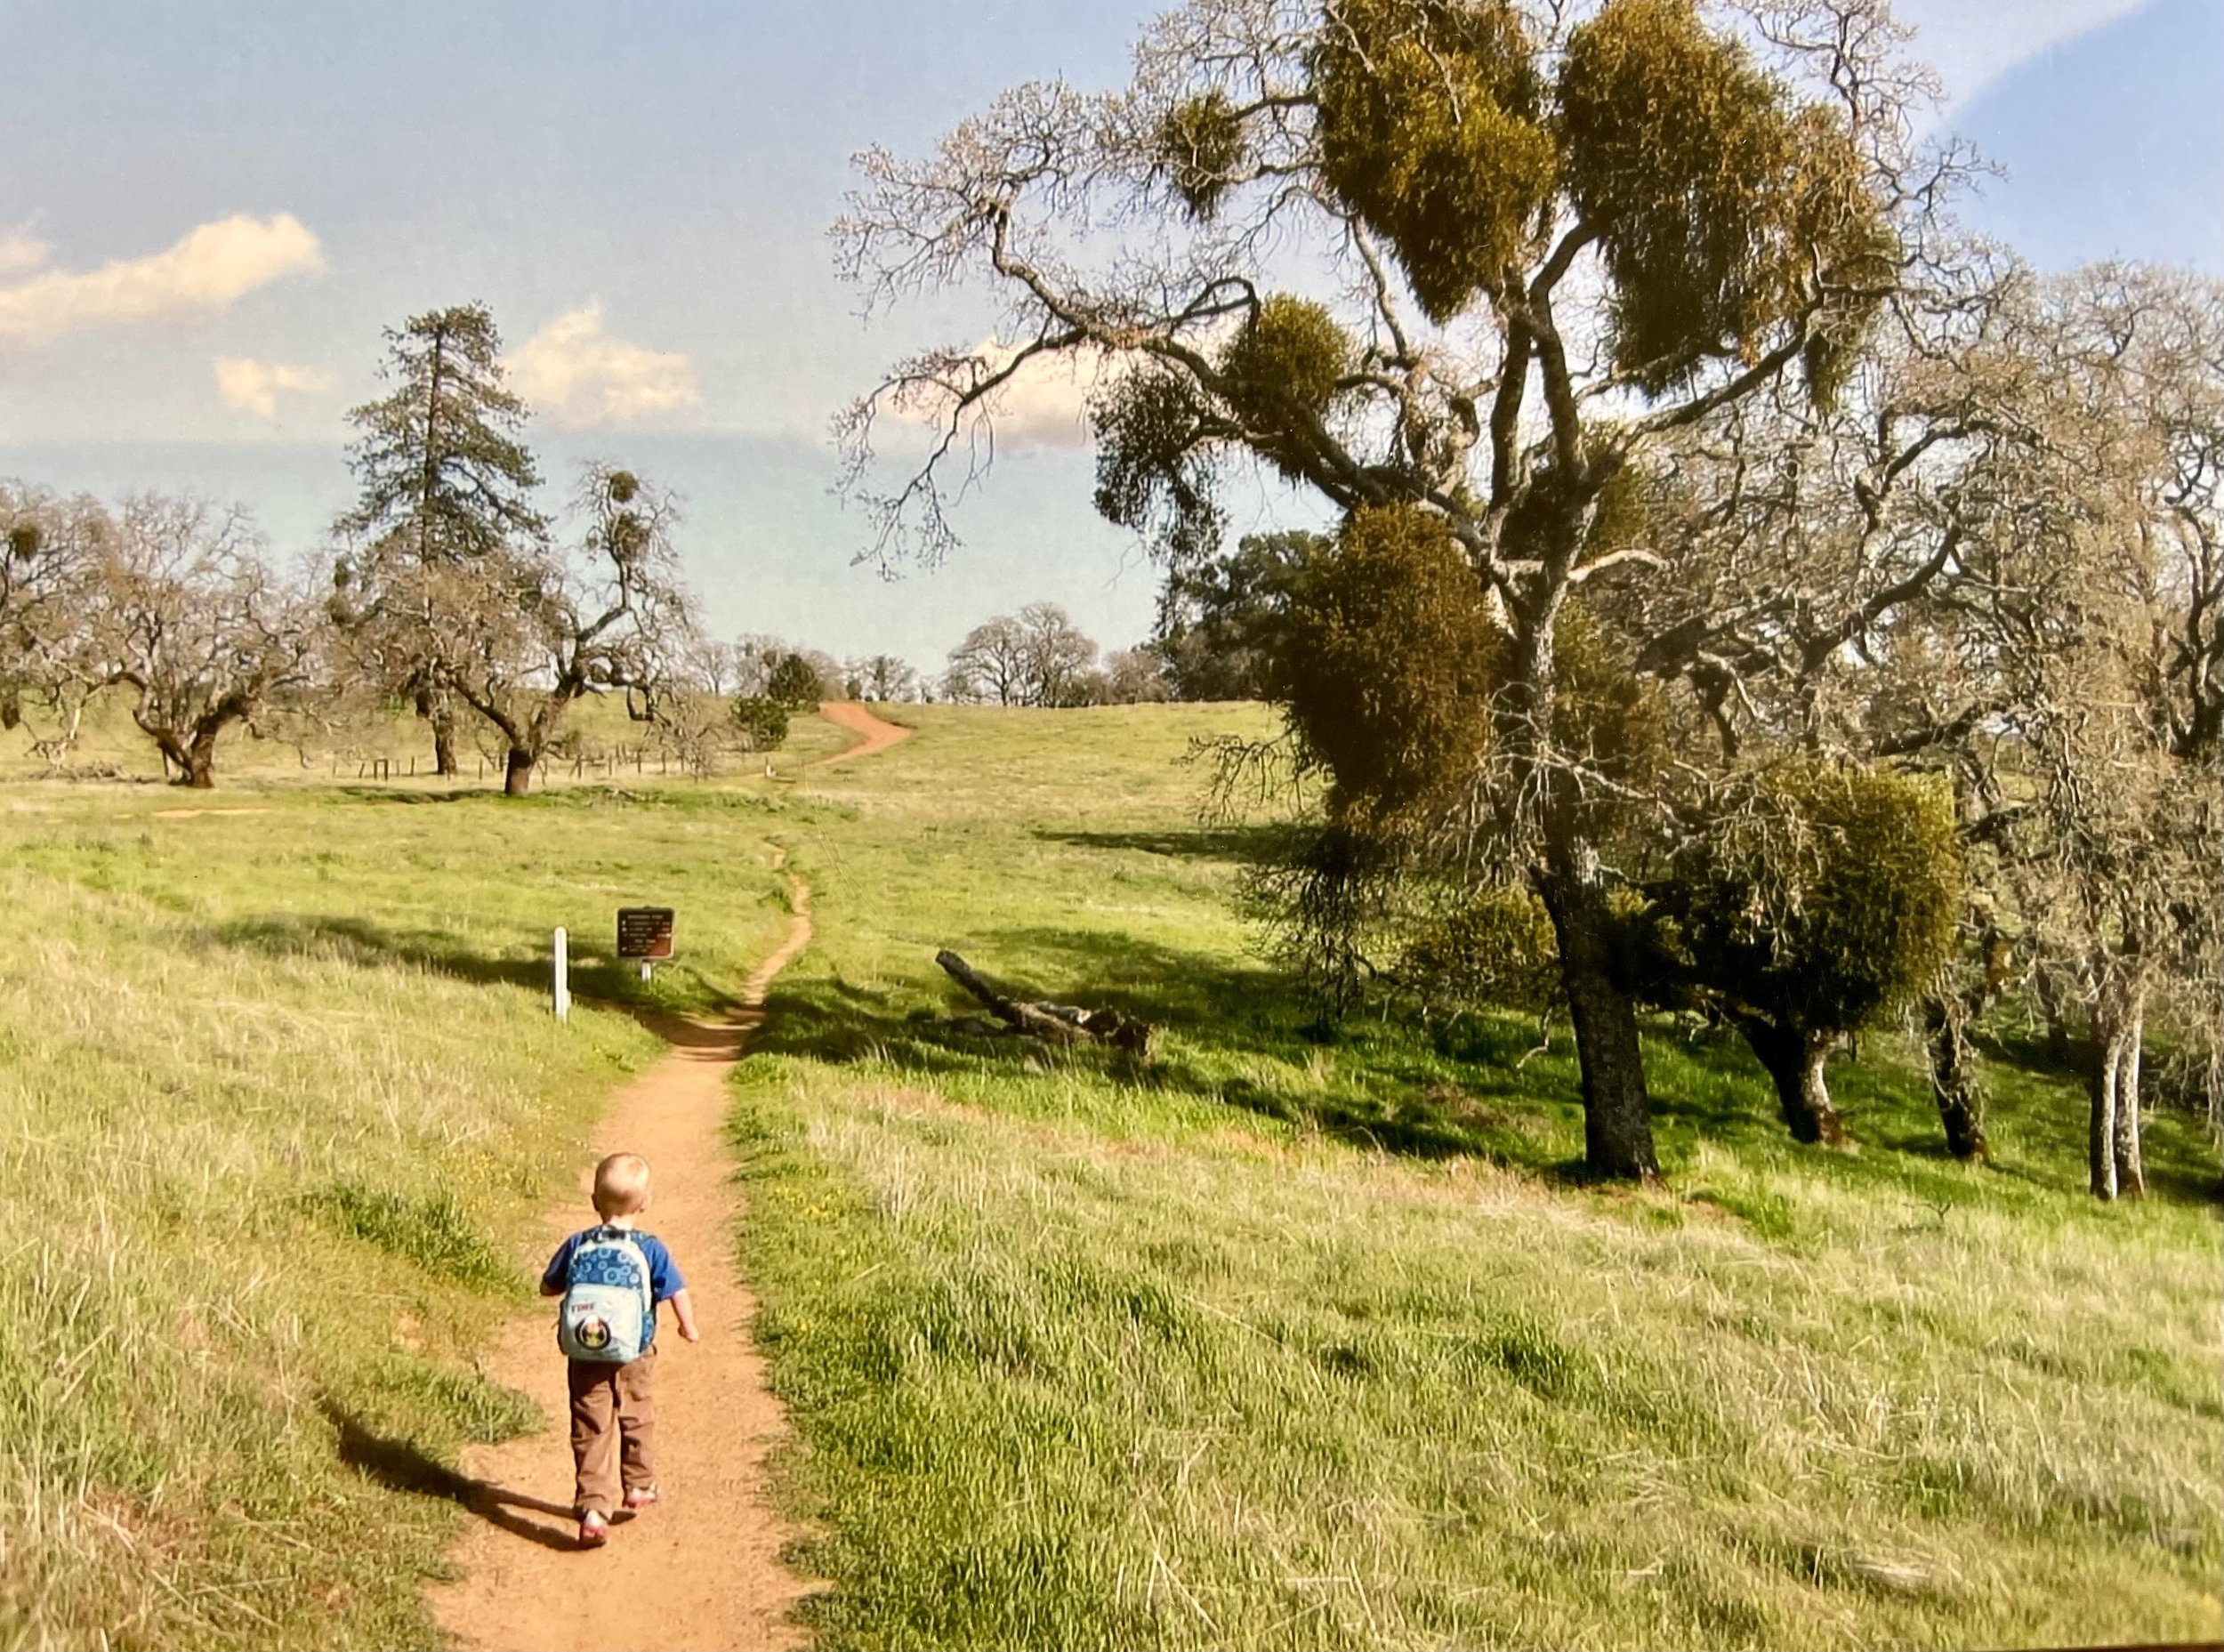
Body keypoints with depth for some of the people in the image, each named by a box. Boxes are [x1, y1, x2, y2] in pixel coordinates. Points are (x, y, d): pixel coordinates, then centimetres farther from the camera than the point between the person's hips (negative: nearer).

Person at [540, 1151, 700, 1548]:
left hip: (583, 1357, 1)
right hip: (633, 1358, -1)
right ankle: (639, 1487, 36)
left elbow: (547, 1287, 8)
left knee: (592, 1432, 3)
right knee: (637, 1421, 21)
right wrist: (689, 1328, 9)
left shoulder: (577, 1245, -2)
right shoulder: (650, 1249, -9)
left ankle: (594, 1508, -8)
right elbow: (677, 1293, -8)